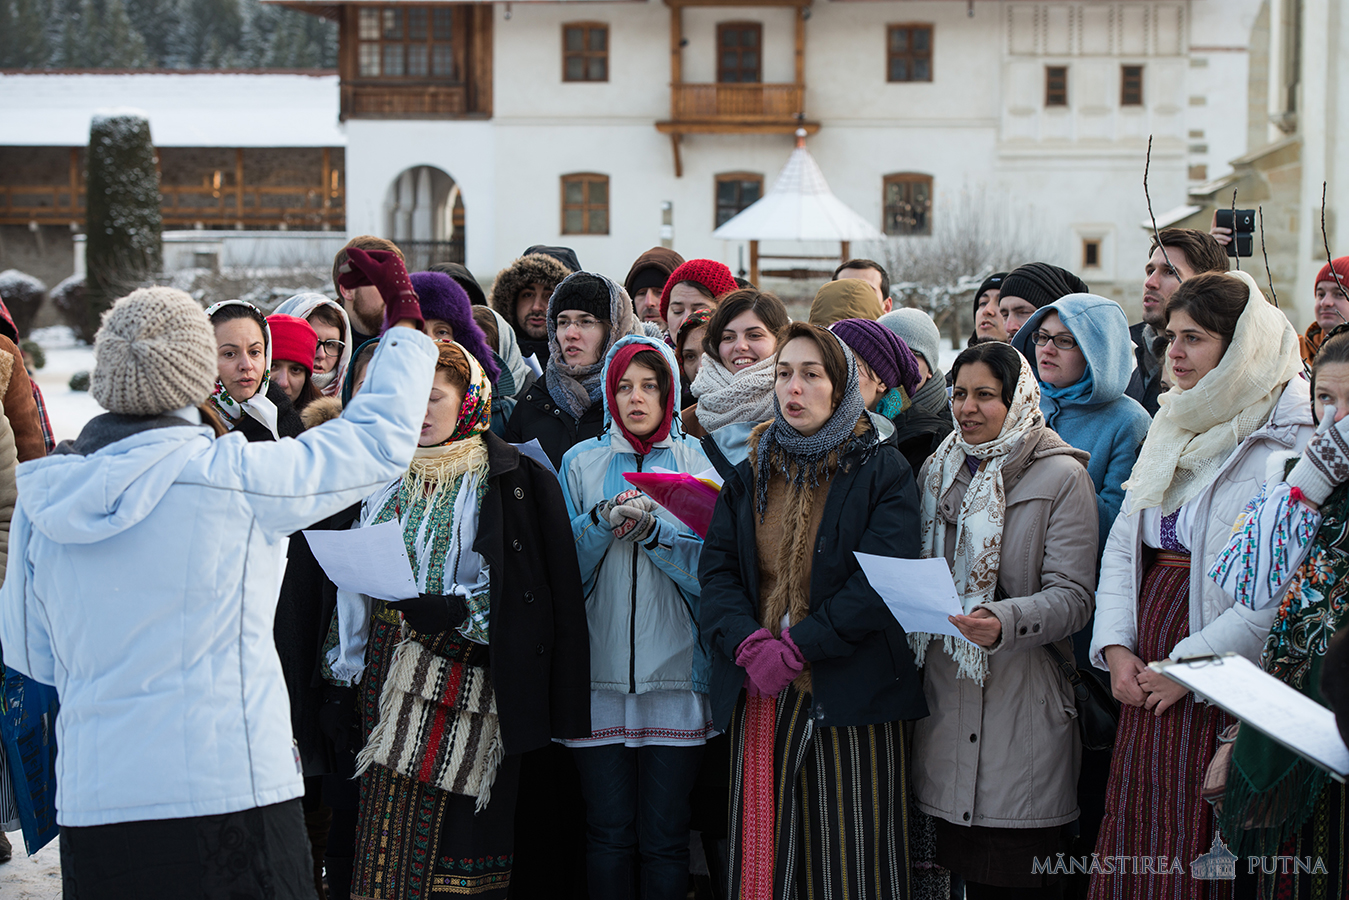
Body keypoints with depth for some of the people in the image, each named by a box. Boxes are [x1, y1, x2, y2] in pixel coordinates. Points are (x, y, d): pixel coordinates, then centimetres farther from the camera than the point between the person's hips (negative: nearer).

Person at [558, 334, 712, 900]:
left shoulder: (696, 461, 7)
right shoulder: (580, 462, 11)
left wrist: (652, 528, -14)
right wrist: (602, 522, -11)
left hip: (675, 670, -1)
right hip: (598, 670, 1)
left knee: (665, 837, -1)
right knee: (608, 833, 2)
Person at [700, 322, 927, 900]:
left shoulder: (882, 472, -1)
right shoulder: (750, 475, 13)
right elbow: (715, 570, 5)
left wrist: (796, 648, -17)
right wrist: (749, 642, -13)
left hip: (849, 694, -4)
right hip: (760, 697, 4)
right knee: (764, 848, 6)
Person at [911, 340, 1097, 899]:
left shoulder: (1061, 476, -3)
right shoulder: (940, 472, 14)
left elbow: (1073, 596, -10)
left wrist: (1006, 622, -26)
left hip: (1022, 694, -5)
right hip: (945, 689, 5)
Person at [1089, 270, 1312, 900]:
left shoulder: (1288, 443, -11)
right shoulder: (1172, 429, 14)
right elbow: (1122, 545, 15)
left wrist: (1189, 665, -17)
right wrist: (1116, 647, 1)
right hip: (1146, 674, 7)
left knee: (1200, 844, -4)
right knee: (1135, 831, 8)